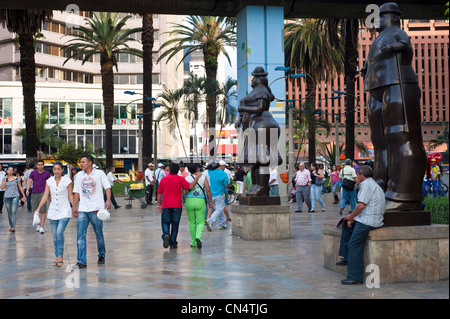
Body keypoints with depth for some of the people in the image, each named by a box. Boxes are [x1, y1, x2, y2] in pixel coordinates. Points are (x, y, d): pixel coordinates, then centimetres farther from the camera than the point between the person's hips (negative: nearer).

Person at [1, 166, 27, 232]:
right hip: (7, 197, 2)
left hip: (15, 196, -2)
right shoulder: (4, 179, 8)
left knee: (14, 211, -13)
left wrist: (24, 196, 10)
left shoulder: (16, 178, 4)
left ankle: (13, 227, -15)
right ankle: (11, 226, 17)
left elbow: (20, 187, 10)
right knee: (9, 212, 8)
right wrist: (5, 179, -6)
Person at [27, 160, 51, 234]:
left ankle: (41, 227, -12)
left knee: (43, 211, -11)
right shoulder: (33, 173, 6)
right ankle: (38, 225, 25)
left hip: (43, 193, -2)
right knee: (35, 211, 7)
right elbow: (30, 182, 6)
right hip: (34, 193, 2)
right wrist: (27, 190, -11)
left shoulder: (47, 173, 4)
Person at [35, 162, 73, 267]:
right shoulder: (49, 181, 6)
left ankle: (60, 256, -8)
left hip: (64, 211, -4)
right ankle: (57, 258, 14)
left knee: (60, 233, -18)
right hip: (53, 211, 4)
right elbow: (45, 196, 7)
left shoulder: (67, 180, -3)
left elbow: (71, 196, 0)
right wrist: (38, 208, 0)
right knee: (55, 236, 5)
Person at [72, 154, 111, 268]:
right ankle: (82, 261, -8)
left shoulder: (99, 173, 1)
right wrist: (74, 206, 8)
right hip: (82, 210, 3)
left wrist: (108, 200, -19)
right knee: (80, 235, -7)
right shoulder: (79, 175, 13)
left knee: (99, 234, 7)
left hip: (96, 208, -3)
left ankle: (101, 255, 29)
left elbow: (107, 187, -4)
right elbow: (77, 192, 16)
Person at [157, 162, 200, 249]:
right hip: (177, 206, -1)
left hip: (166, 205, 1)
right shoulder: (180, 179, -3)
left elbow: (159, 193, 9)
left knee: (165, 222, 13)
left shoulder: (163, 179, 5)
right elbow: (190, 187, -14)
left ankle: (166, 235, -16)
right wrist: (197, 178, -6)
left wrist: (159, 205, 18)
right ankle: (173, 243, 10)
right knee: (175, 224, 8)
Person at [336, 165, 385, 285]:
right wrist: (352, 218, 10)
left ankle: (355, 277, -11)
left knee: (354, 245, -11)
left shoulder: (366, 184, -11)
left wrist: (351, 216, -2)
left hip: (367, 221, -11)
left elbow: (361, 205, -18)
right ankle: (346, 257, 26)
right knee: (347, 225, 27)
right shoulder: (373, 184, 22)